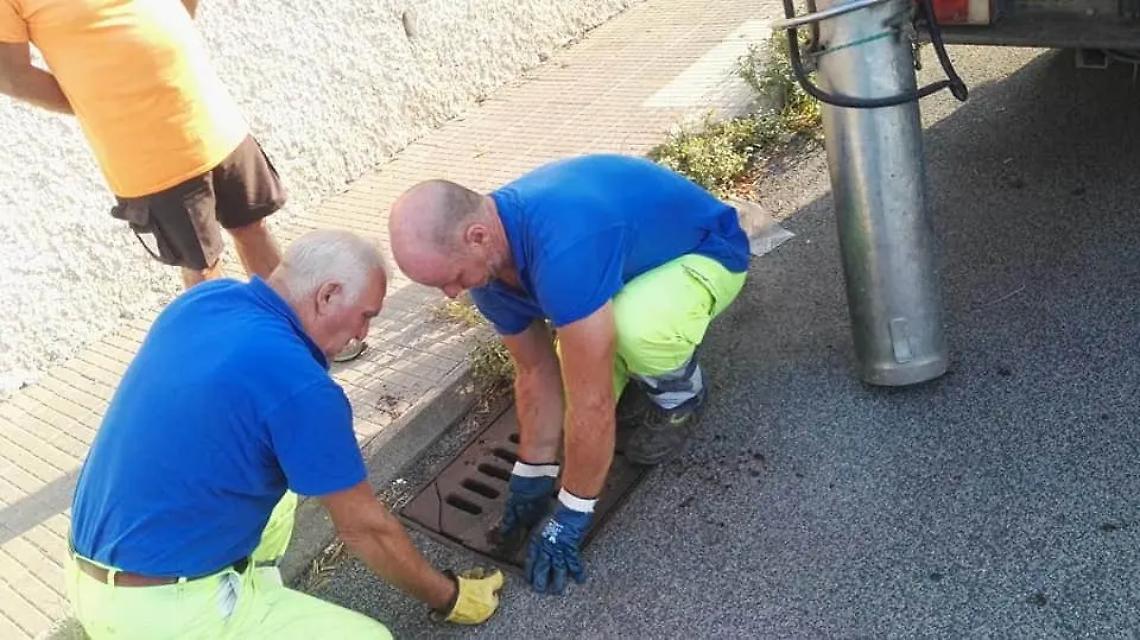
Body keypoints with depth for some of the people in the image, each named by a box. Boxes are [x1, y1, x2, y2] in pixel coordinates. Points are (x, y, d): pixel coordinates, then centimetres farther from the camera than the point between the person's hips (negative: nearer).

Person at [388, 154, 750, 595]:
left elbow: (591, 405, -37)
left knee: (636, 328, -38)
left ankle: (682, 394, -4)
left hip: (706, 252, -7)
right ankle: (649, 365, 23)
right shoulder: (487, 259, -16)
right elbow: (536, 371, -5)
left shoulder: (562, 250, -43)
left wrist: (570, 518, -25)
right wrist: (532, 476, -3)